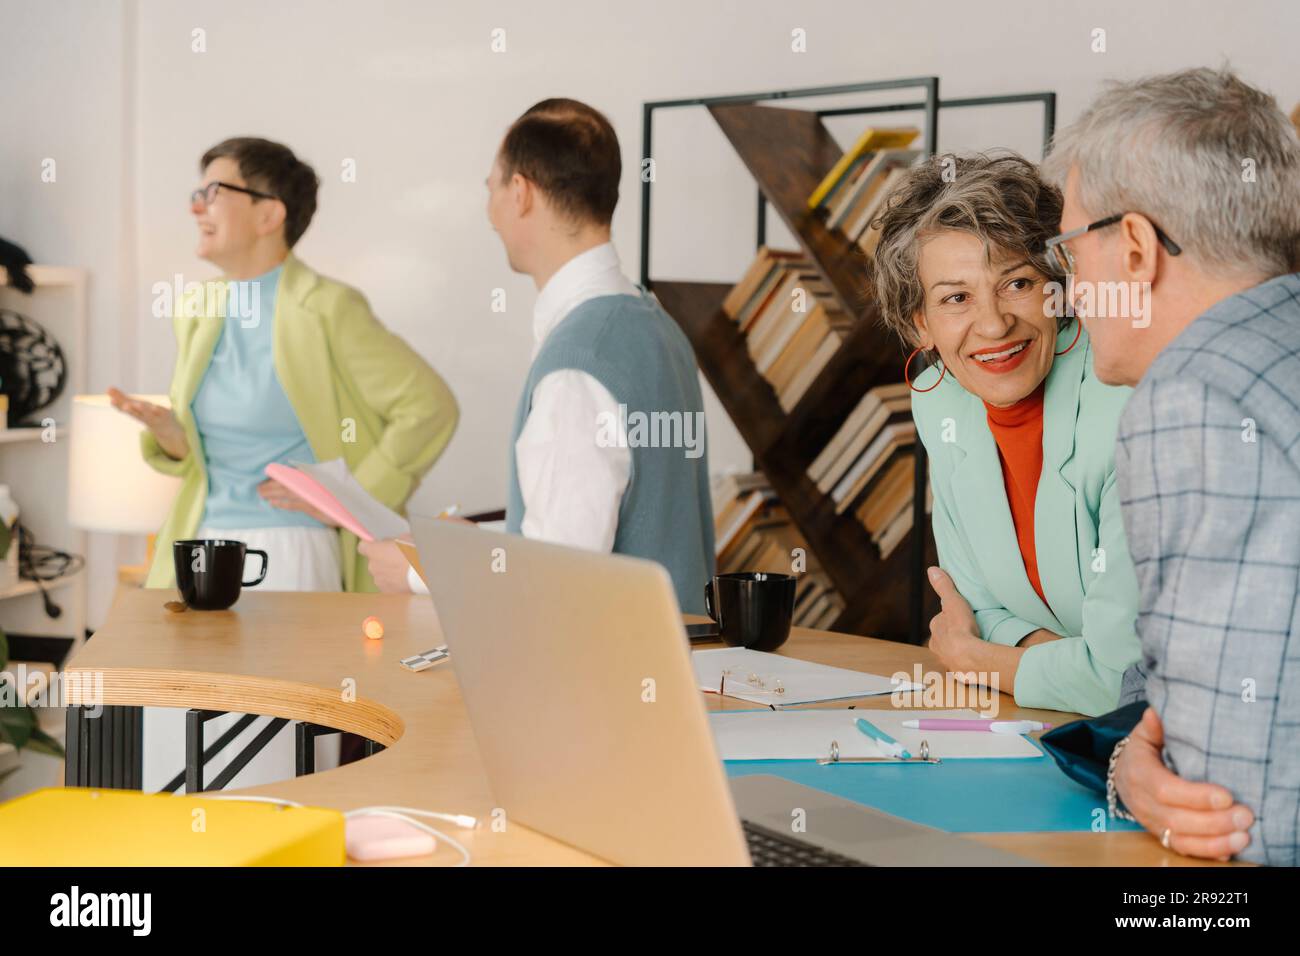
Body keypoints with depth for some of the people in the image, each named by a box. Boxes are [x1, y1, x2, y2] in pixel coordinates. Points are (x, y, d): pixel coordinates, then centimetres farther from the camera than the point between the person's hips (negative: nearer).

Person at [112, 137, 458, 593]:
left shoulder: (326, 309, -9)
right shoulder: (197, 314, 10)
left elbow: (430, 406, -11)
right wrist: (164, 428, -4)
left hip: (289, 553, -6)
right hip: (202, 545, 6)